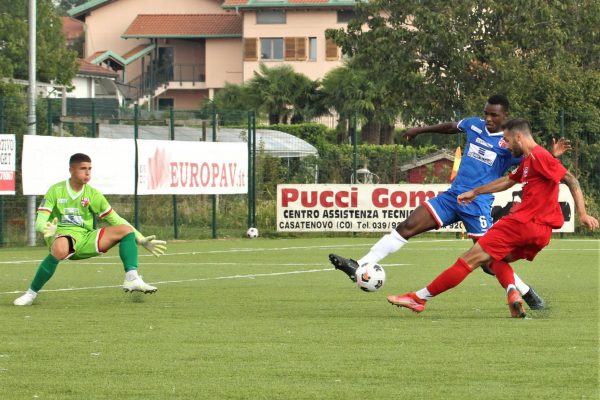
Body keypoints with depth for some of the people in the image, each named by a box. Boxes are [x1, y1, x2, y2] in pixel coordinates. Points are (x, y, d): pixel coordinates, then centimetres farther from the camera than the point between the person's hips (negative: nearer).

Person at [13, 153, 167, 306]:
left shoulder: (93, 194, 8)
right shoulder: (56, 191, -1)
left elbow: (116, 221, 14)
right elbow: (40, 222, -7)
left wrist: (143, 241, 8)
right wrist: (46, 229, -33)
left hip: (86, 240, 5)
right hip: (62, 237, -5)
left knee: (127, 230, -9)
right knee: (60, 250, -43)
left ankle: (132, 279, -21)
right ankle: (31, 293, -29)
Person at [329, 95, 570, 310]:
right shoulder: (475, 125, 9)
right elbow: (451, 127, 29)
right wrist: (421, 130, 38)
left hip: (477, 206, -5)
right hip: (452, 195, 5)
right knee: (407, 227, -5)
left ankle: (529, 296, 9)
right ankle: (360, 267, -6)